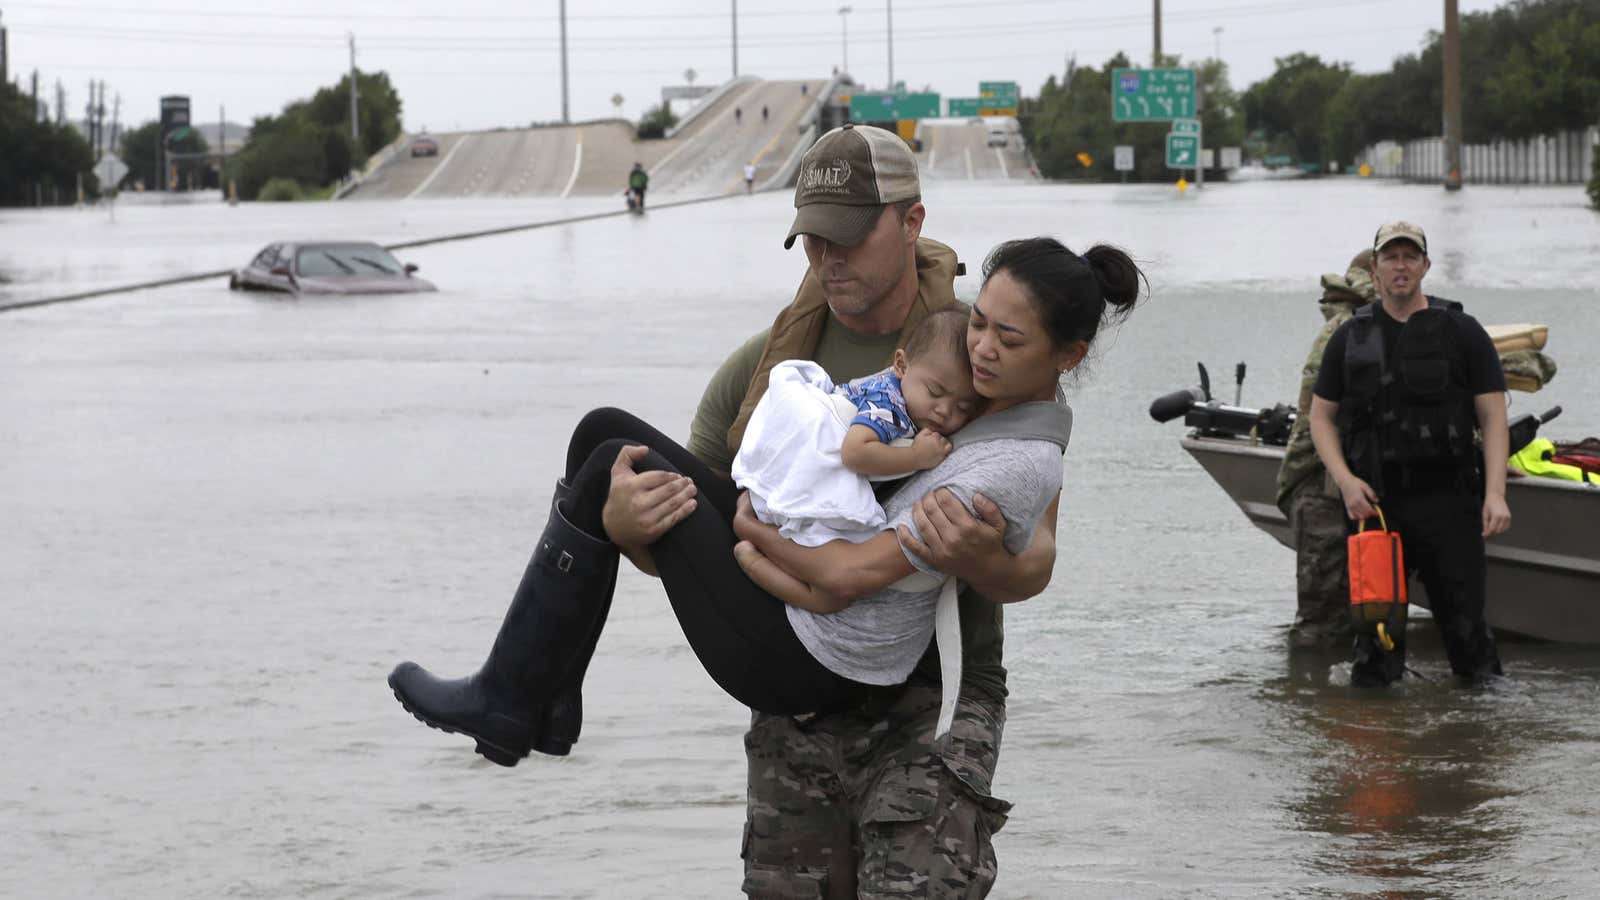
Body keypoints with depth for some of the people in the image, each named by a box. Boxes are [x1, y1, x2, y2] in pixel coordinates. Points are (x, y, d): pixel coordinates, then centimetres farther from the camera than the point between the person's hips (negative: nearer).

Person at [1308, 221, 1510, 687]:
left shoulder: (1462, 332, 5)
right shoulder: (1350, 338, 11)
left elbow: (1493, 417, 2)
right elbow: (1321, 417, 13)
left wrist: (1495, 493, -10)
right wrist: (1345, 480, -4)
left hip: (1449, 504, -2)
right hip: (1374, 503, 2)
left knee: (1465, 622, -3)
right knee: (1376, 626, 5)